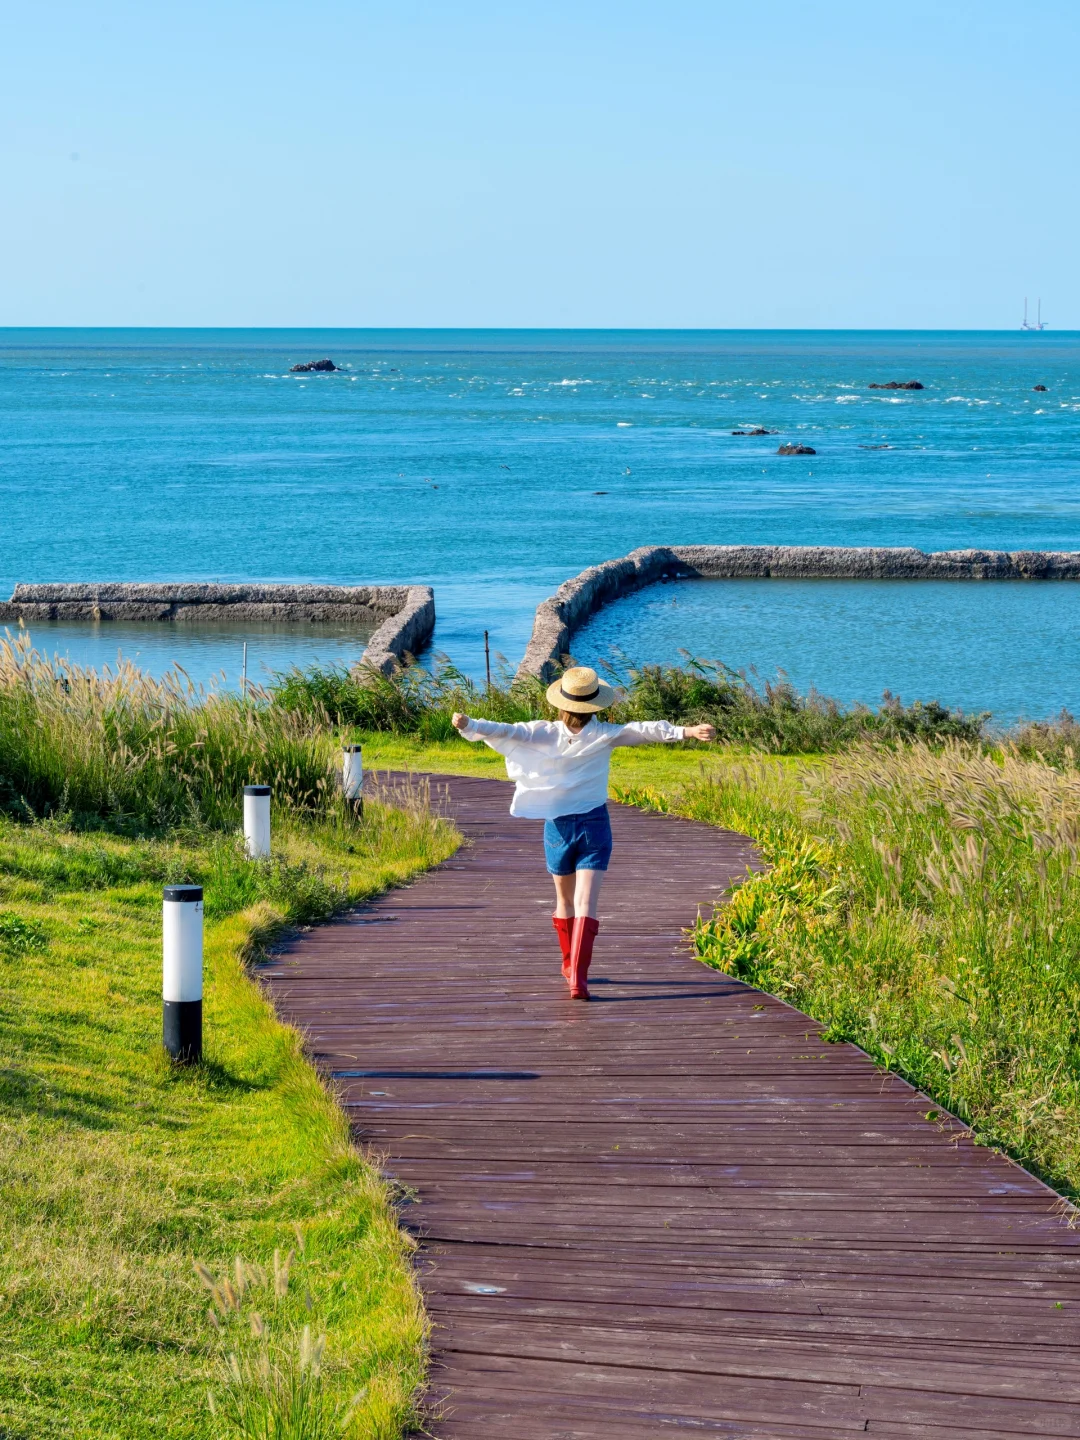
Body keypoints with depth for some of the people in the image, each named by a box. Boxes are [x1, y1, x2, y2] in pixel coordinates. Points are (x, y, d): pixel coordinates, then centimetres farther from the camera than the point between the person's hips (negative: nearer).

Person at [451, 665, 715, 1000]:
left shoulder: (544, 734, -8)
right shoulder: (605, 736, -8)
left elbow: (504, 731, -17)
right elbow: (645, 730, -16)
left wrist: (469, 725, -18)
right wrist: (686, 731, -20)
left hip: (558, 827, 2)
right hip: (595, 825, -2)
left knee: (565, 901, 21)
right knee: (586, 906, -8)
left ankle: (571, 964, 40)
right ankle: (578, 978, -22)